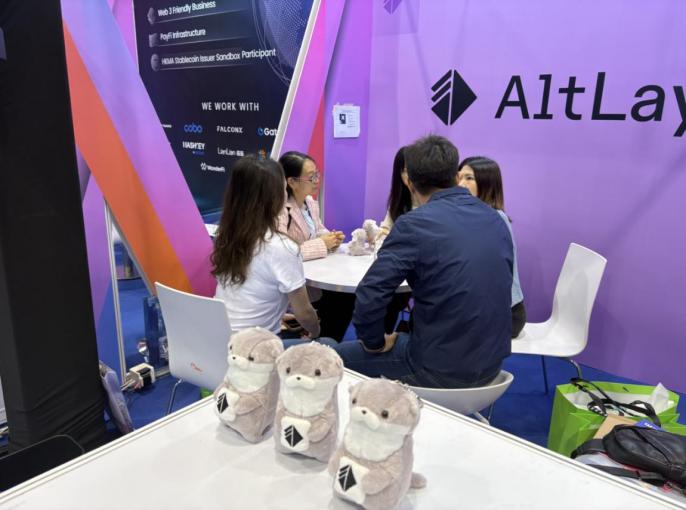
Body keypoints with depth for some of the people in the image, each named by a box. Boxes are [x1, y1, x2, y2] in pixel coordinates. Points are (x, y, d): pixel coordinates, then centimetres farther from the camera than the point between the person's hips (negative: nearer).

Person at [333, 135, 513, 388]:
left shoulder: (415, 223, -17)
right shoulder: (495, 219, 4)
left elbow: (370, 295, -22)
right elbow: (496, 289, 13)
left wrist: (375, 342, -3)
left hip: (440, 369, -7)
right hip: (491, 364, 7)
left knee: (341, 355, 16)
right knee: (404, 335, 32)